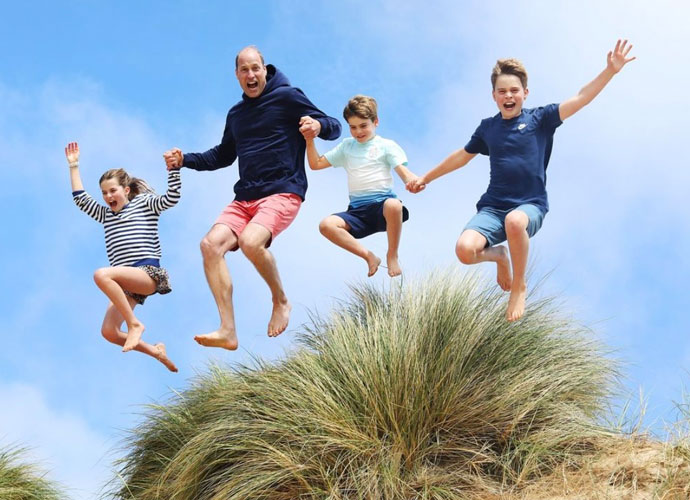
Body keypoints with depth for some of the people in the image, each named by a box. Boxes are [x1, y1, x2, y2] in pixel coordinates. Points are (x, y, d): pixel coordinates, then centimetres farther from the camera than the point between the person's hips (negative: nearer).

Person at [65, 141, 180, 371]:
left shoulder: (144, 203, 10)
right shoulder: (106, 215, 26)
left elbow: (171, 198, -4)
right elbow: (81, 199, 22)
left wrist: (173, 169, -15)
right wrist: (74, 166, 21)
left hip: (148, 274, -7)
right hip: (126, 283, 7)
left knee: (102, 274, -34)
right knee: (109, 332, -10)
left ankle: (134, 324, -25)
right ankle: (156, 352, 9)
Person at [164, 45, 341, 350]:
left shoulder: (287, 97, 1)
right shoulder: (236, 114, 20)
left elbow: (334, 127, -1)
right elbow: (223, 156, 34)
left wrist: (318, 125, -25)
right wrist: (184, 160, 20)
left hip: (282, 192, -6)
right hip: (245, 198, 7)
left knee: (250, 241, -33)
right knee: (211, 244, -18)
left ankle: (280, 301, -6)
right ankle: (228, 332, -21)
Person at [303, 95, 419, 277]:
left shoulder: (386, 146, 9)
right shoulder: (347, 146, 22)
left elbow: (404, 173, -4)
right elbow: (316, 164, 24)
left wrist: (415, 181, -28)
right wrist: (309, 140, 10)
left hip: (382, 202, -4)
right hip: (357, 209, 4)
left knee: (393, 205, -41)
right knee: (326, 225, -24)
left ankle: (392, 255, -17)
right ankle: (369, 256, -14)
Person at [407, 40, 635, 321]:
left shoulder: (539, 119, 1)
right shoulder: (488, 128, 11)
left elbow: (581, 99, -9)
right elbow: (462, 156, 27)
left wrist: (610, 71, -21)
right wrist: (426, 178, 35)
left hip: (530, 205, -3)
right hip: (493, 206, 3)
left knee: (515, 221, -42)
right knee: (465, 250, -27)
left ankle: (519, 287, -13)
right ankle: (499, 255, 14)